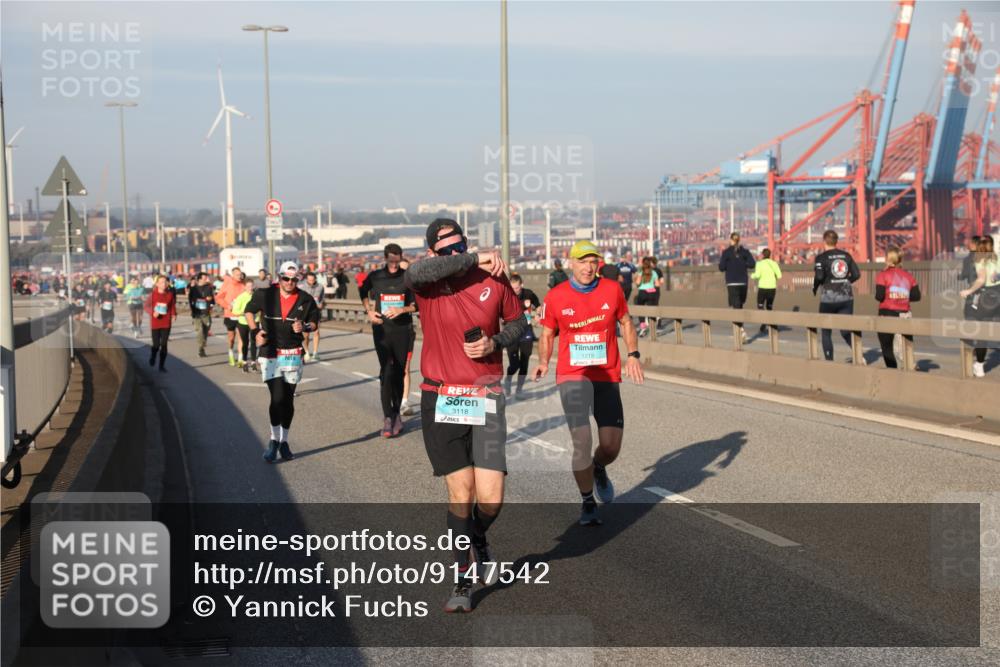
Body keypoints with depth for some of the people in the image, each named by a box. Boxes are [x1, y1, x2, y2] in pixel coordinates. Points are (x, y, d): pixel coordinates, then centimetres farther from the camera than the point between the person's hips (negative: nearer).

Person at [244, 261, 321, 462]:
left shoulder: (305, 300, 1)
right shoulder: (265, 295, -3)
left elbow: (314, 322, 11)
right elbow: (249, 310, 13)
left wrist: (304, 327, -11)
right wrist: (255, 331, 0)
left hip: (293, 354, 2)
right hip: (269, 353, -2)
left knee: (288, 400, 7)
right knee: (277, 398, -13)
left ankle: (283, 441, 21)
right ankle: (274, 440, 1)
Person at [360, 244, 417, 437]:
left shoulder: (407, 277, 1)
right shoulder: (375, 277, 4)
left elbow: (417, 304, 2)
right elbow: (363, 292, 23)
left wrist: (402, 309, -15)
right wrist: (369, 311, 9)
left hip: (402, 329, 1)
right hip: (382, 329, 0)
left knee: (399, 372, 6)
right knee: (386, 371, -11)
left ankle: (396, 413, 19)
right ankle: (387, 418, -10)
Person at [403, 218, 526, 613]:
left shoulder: (494, 278, 2)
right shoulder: (426, 280, -4)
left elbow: (517, 322, 16)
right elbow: (415, 274, -30)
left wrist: (495, 343, -5)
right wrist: (475, 259, -24)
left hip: (486, 400, 1)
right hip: (441, 401, -1)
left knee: (490, 497, -6)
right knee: (460, 491, -2)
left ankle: (479, 539, 31)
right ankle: (463, 581, 16)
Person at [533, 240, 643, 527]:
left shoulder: (612, 290, 2)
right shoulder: (555, 297, -2)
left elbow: (626, 322, 15)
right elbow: (547, 334, 9)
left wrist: (633, 354, 2)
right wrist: (543, 362, -7)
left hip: (607, 377, 2)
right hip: (572, 376, -2)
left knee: (611, 447, 1)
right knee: (582, 443, -14)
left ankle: (599, 470, 40)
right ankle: (587, 502, 9)